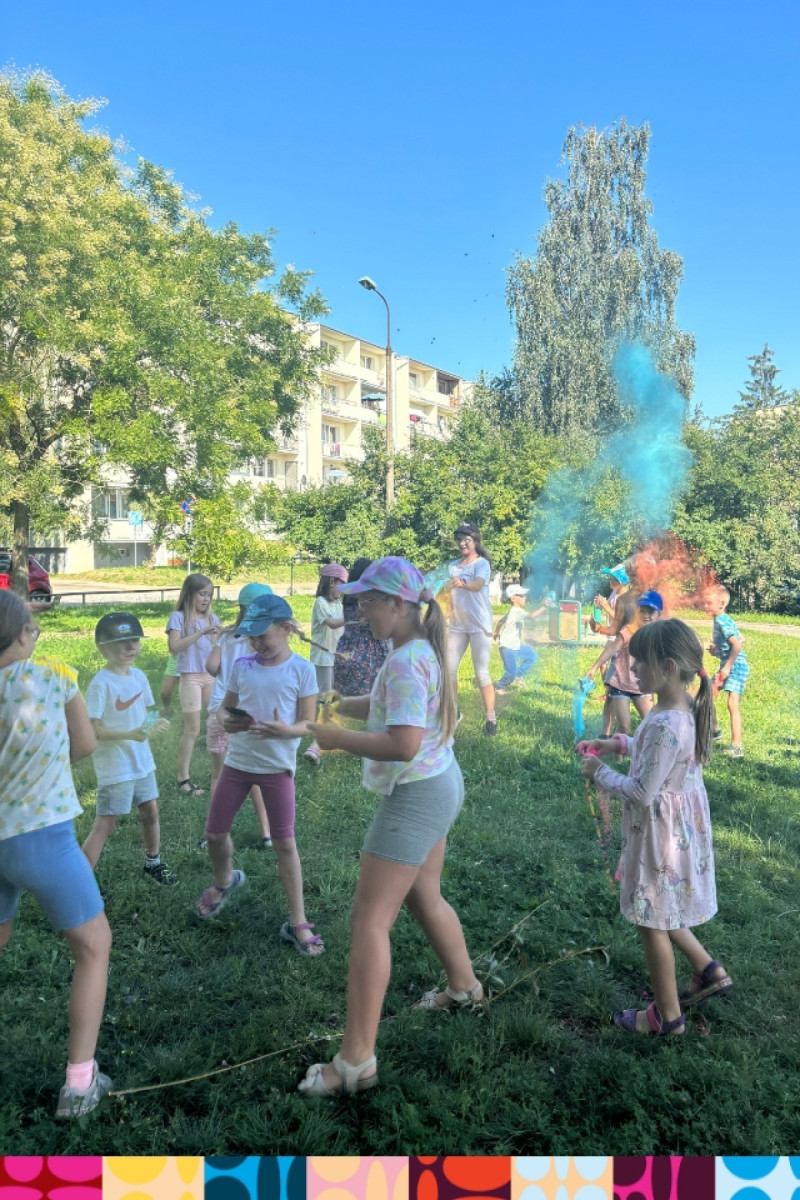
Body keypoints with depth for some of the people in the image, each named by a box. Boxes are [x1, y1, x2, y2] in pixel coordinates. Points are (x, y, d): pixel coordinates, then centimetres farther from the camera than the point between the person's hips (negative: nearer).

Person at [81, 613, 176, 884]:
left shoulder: (139, 676, 2)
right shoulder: (100, 684, -19)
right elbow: (93, 729, -20)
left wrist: (155, 725, -10)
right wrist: (129, 735, -31)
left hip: (142, 761, 7)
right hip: (115, 767, -7)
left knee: (150, 812, 19)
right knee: (105, 825, -2)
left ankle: (153, 864, 40)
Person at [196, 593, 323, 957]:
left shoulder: (302, 670, -10)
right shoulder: (241, 666, -1)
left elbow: (307, 723, -8)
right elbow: (225, 709, 8)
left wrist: (284, 730, -30)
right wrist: (228, 722, -16)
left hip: (277, 766, -3)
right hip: (237, 761, 4)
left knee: (284, 843, 1)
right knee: (214, 833, 12)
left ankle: (297, 924, 13)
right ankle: (224, 882, 44)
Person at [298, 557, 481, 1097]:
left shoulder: (407, 661, -24)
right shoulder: (424, 650, 6)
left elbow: (404, 744, -32)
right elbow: (386, 705, 14)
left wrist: (339, 739, -24)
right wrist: (332, 704, 2)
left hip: (417, 796, -10)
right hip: (439, 786, 10)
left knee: (370, 920, -4)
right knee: (424, 896, 28)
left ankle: (356, 1062, 5)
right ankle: (464, 987, 50)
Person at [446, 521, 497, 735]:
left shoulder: (482, 563, -9)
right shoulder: (454, 566, 11)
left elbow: (478, 585, -30)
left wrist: (463, 584, -50)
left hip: (479, 625, -6)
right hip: (457, 625, 6)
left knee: (481, 673, -7)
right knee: (449, 669, 6)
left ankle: (491, 719, 0)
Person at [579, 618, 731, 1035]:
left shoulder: (664, 725, -32)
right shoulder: (687, 709, -3)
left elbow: (642, 792, -27)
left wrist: (600, 773, -12)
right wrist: (619, 743, 8)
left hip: (659, 831, -9)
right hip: (682, 823, 9)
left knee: (651, 923, 11)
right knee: (661, 913, 28)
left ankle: (668, 1016, 29)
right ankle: (708, 971, 38)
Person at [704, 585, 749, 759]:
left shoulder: (722, 621, -18)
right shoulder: (723, 620, 11)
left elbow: (737, 645, -28)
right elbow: (741, 639, 20)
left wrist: (727, 666, -25)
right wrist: (717, 649, 14)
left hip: (736, 666, -11)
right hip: (727, 664, 11)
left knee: (733, 704, -17)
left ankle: (736, 747, -18)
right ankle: (715, 731, 34)